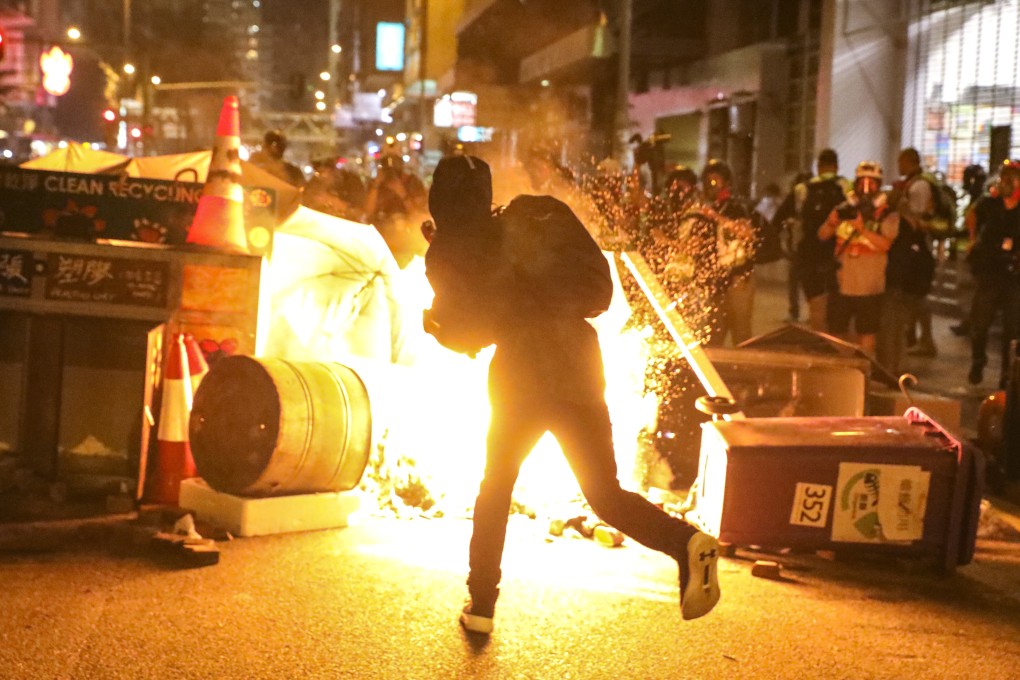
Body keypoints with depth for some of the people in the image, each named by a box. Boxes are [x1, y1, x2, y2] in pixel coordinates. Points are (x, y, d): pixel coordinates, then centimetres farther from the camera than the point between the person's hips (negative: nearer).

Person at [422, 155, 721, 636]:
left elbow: (463, 334, 5)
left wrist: (435, 321, 25)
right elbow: (599, 290, 15)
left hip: (521, 376, -3)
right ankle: (684, 541, -21)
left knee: (496, 486, 20)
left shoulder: (449, 253, 2)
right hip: (578, 366, 3)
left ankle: (480, 605, 22)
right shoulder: (522, 222, 14)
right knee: (605, 494, 6)